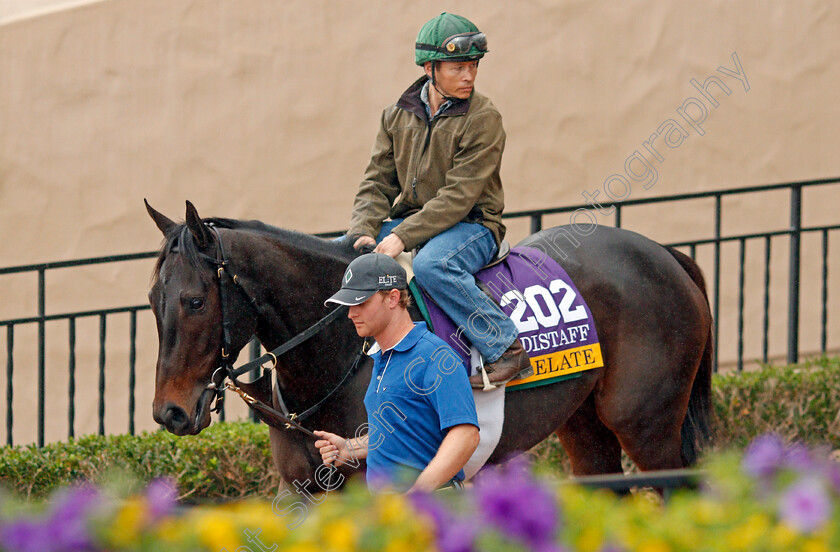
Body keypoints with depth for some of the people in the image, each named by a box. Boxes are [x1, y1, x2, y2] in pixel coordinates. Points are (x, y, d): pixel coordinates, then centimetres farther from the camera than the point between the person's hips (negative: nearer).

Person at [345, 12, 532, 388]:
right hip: (411, 221, 7)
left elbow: (459, 196, -18)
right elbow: (378, 183, 7)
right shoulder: (398, 116, 7)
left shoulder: (483, 118, -11)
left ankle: (505, 348, -28)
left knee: (432, 264, -38)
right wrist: (363, 232, -14)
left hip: (472, 225, -7)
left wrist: (403, 237, -26)